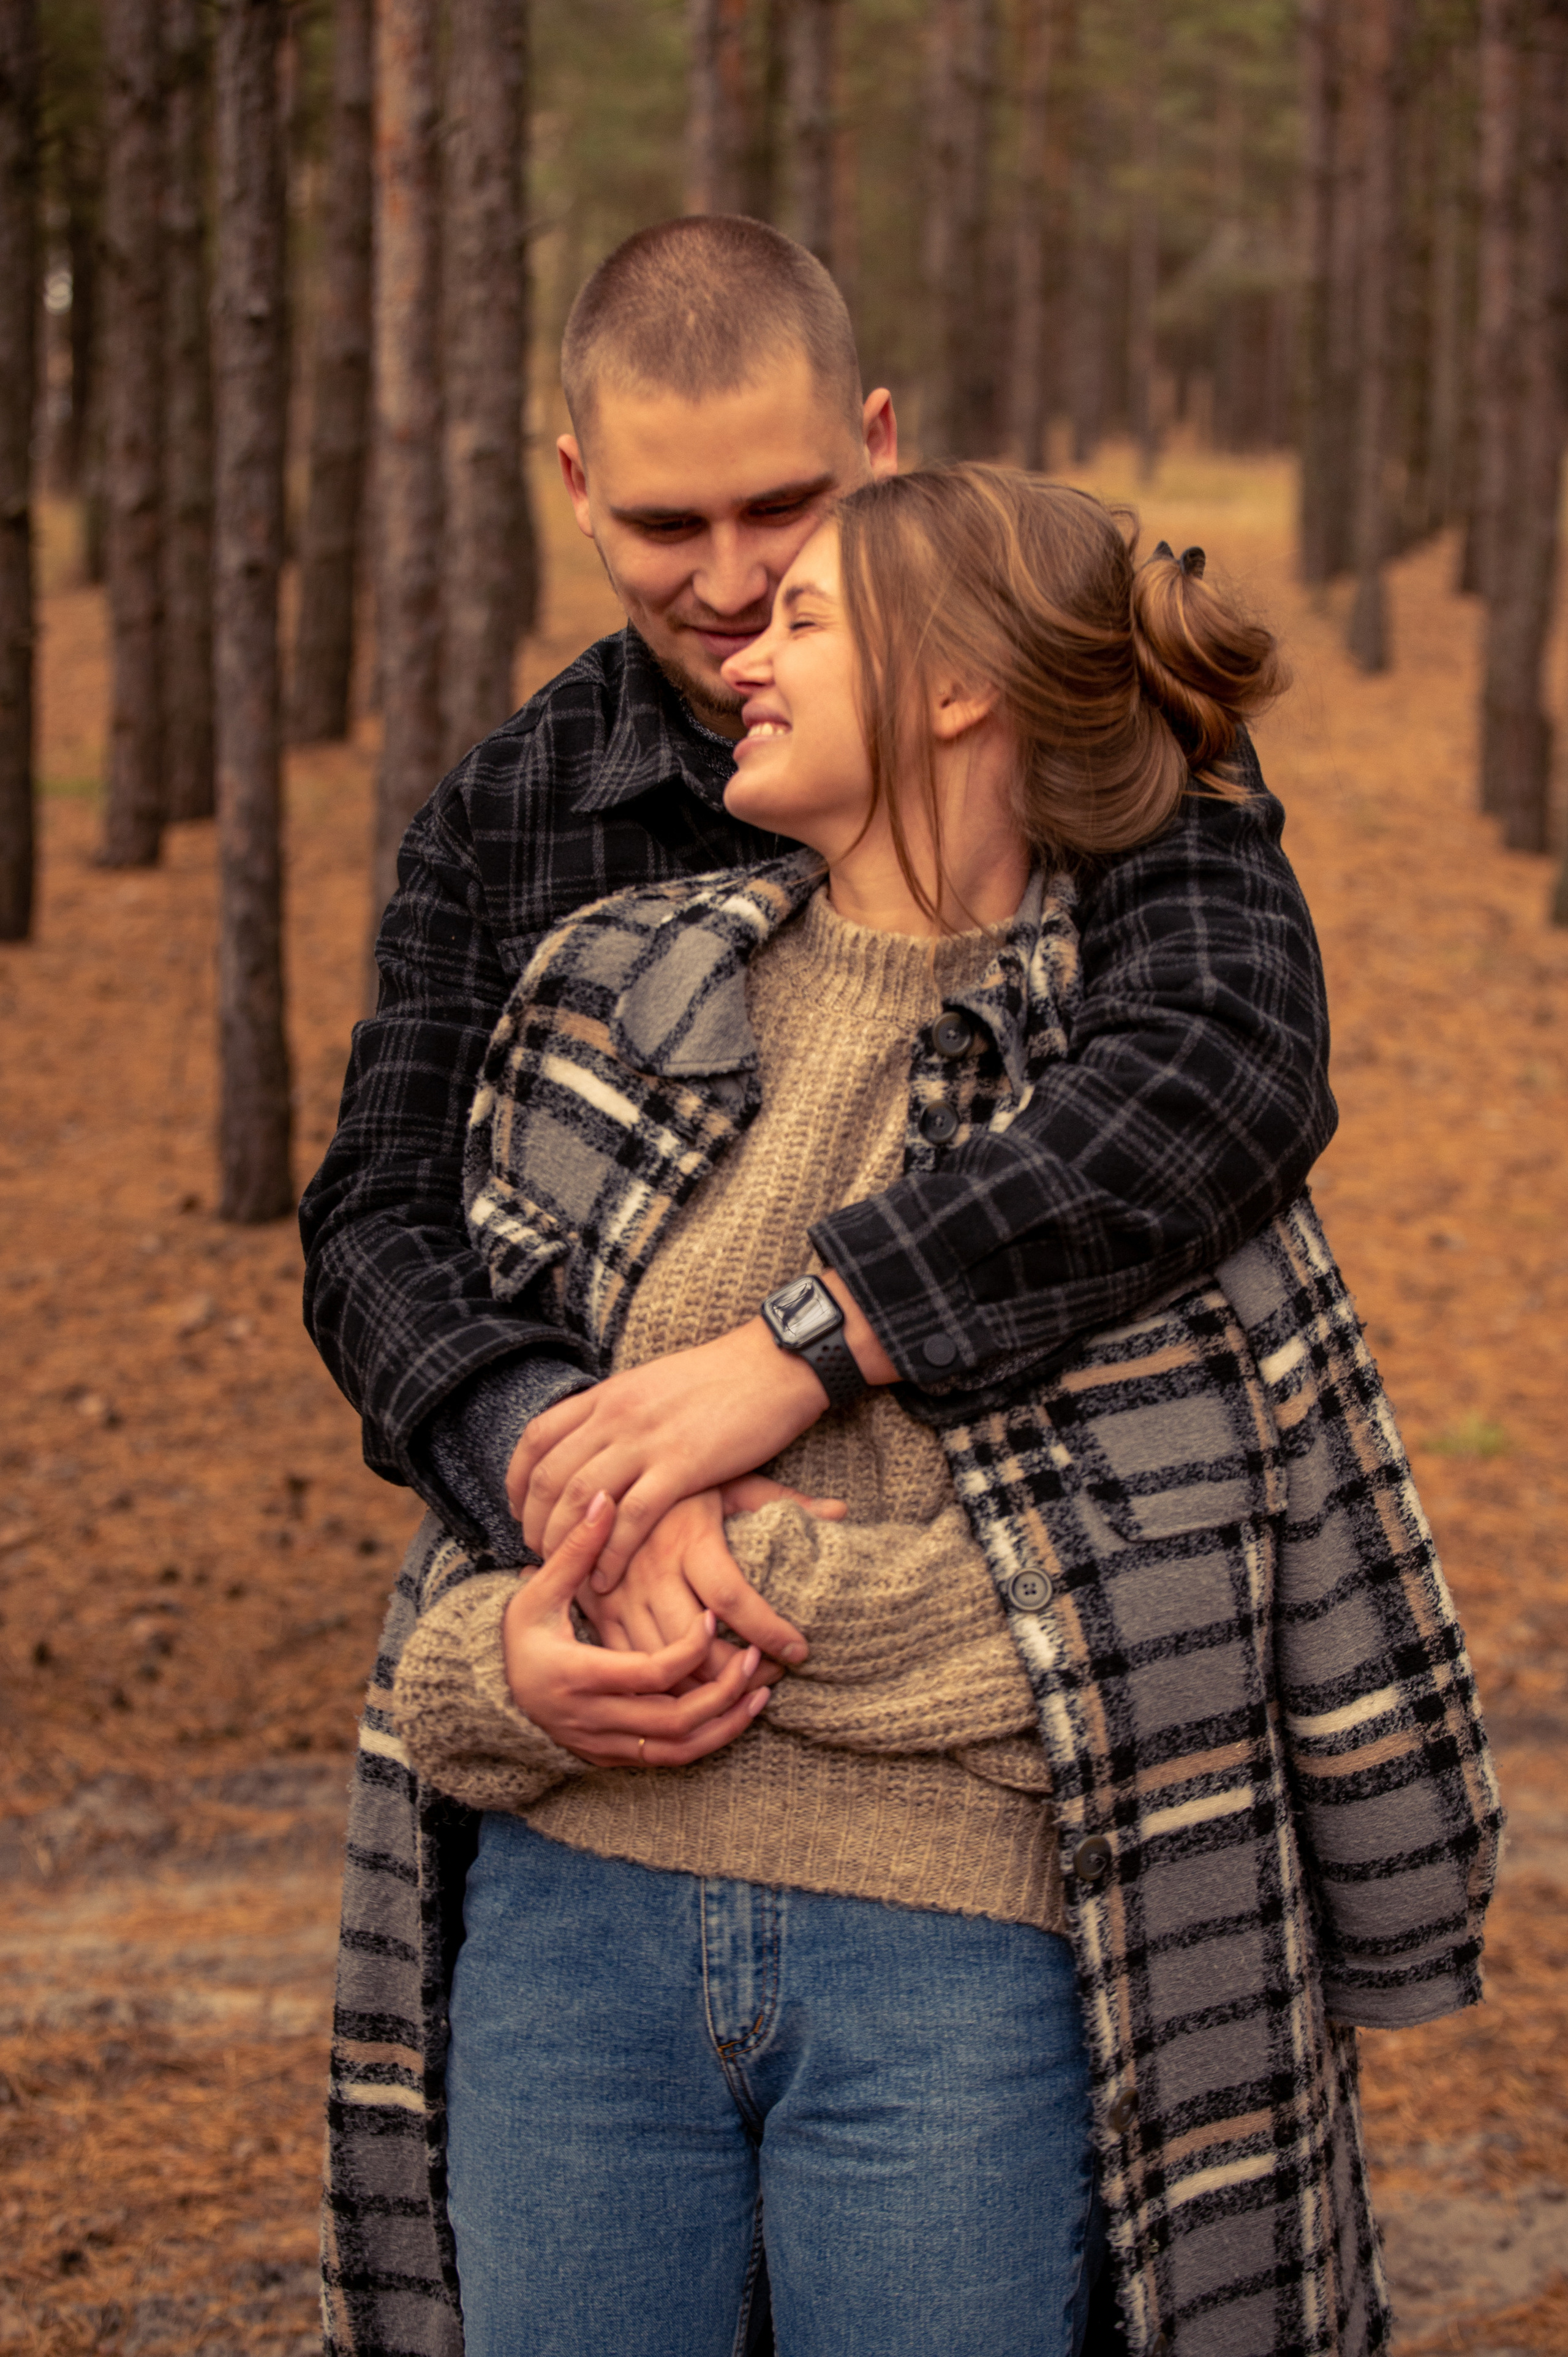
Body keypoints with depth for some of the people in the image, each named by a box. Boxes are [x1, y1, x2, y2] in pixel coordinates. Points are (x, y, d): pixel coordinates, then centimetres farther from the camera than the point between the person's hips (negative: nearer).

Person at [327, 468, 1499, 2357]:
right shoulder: (612, 989, 7)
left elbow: (1132, 1598, -3)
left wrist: (765, 1589, -7)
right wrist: (500, 1659, -7)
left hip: (959, 1953, -3)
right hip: (581, 1917, 4)